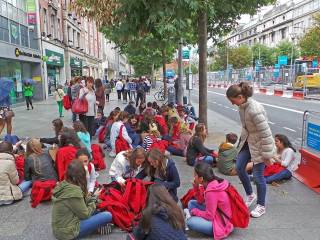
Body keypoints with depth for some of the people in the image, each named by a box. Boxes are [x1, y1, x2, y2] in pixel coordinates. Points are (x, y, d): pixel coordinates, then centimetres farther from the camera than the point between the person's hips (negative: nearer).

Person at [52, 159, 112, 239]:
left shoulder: (63, 185, 0)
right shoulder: (74, 191, -26)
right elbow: (85, 214, -14)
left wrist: (92, 197, 4)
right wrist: (93, 203, 1)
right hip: (67, 232, -9)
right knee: (108, 215, -10)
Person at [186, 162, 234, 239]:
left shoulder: (211, 192, -29)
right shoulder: (214, 183, -1)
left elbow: (209, 216, -23)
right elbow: (201, 201, 9)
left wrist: (195, 211, -8)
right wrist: (196, 187, -4)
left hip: (222, 224, -9)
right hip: (215, 214, 9)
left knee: (190, 222, -24)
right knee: (191, 203, 8)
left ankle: (215, 230, -2)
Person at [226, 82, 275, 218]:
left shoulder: (254, 110, -31)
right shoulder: (242, 106, -4)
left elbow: (265, 133, -26)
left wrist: (267, 155, -20)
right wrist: (243, 139, 18)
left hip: (259, 144, -8)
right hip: (248, 141, 8)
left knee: (258, 175, 3)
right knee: (239, 168, 11)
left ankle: (261, 206, 24)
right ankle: (250, 195, 34)